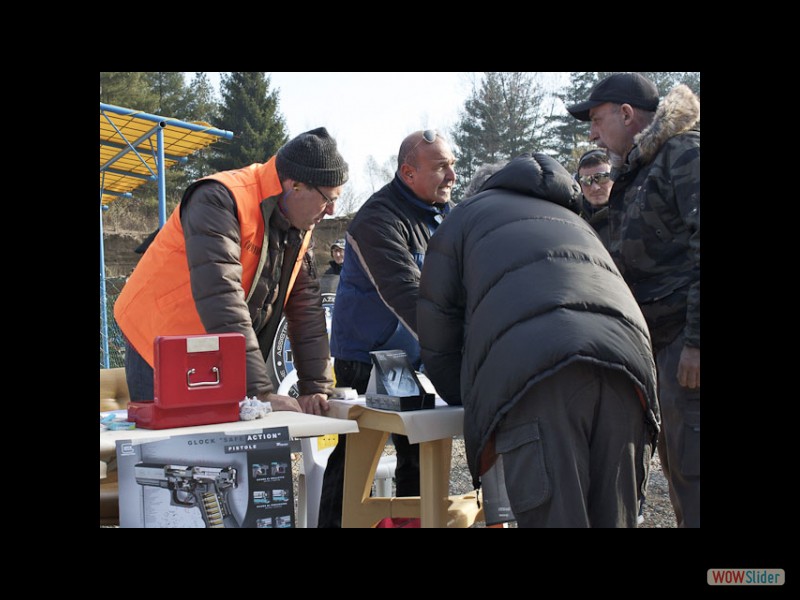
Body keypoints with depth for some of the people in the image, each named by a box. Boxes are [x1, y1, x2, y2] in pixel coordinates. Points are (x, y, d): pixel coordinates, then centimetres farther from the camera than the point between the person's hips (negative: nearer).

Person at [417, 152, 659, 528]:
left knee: (555, 515, -10)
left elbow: (436, 339, 21)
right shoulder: (573, 220, 43)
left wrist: (471, 402, 34)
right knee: (613, 518, 9)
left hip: (530, 364, -5)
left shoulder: (464, 217, 28)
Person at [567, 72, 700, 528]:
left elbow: (700, 247, -19)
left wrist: (694, 338, -22)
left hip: (687, 335, -10)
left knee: (690, 463, -9)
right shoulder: (635, 173, 21)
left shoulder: (684, 152, -9)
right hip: (664, 336, 10)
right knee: (676, 461, 14)